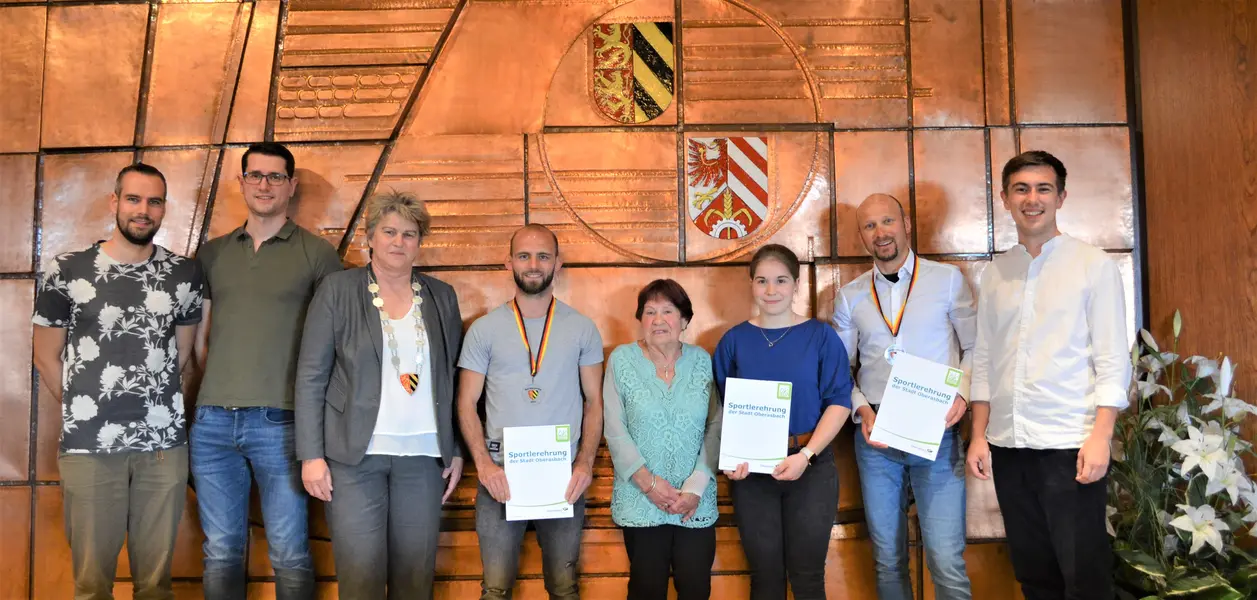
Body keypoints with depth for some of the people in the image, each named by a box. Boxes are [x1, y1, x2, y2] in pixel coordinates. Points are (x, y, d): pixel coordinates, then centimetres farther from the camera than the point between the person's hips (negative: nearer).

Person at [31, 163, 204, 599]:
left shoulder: (184, 274, 3)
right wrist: (83, 411, 6)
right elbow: (46, 356, 5)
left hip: (164, 443, 1)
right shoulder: (68, 272, -2)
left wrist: (156, 402, 9)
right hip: (89, 445, -1)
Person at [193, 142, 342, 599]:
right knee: (221, 554, 11)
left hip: (279, 421, -3)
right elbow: (199, 336, 17)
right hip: (212, 421, 4)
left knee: (290, 555, 2)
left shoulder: (316, 253, 3)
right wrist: (214, 384, 7)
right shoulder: (212, 253, 14)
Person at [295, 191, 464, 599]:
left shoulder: (442, 297, 10)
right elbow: (310, 377, 0)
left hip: (423, 456, 2)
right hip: (354, 455, -2)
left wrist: (457, 451, 8)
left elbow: (452, 379, 12)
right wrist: (311, 455, -6)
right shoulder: (338, 289, 2)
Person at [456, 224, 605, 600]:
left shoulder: (582, 329, 3)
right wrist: (483, 463, -11)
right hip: (500, 473, 0)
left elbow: (594, 402, 5)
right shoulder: (484, 329, 2)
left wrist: (585, 462, -8)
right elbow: (467, 403, 2)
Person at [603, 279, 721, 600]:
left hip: (697, 501, 1)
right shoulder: (622, 360, -1)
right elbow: (615, 430, -5)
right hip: (640, 500, -1)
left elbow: (716, 427, 0)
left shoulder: (702, 360, 4)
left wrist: (696, 486, -10)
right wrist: (648, 482, -13)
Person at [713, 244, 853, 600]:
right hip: (751, 469, 1)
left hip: (810, 467, -1)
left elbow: (839, 401, -5)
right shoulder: (734, 340, 3)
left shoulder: (821, 336, -1)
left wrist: (806, 455, -16)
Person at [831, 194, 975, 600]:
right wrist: (860, 408, -5)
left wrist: (962, 393, -10)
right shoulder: (850, 296, 9)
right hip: (875, 434, 3)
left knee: (947, 562, -8)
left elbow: (975, 348, 6)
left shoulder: (947, 280, 3)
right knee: (888, 559, 12)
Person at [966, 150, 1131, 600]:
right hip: (1008, 446, 4)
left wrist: (1101, 436, -14)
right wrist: (979, 436, 7)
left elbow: (1113, 359, -5)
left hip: (1070, 444, -4)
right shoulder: (994, 274, 10)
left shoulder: (1094, 265, -1)